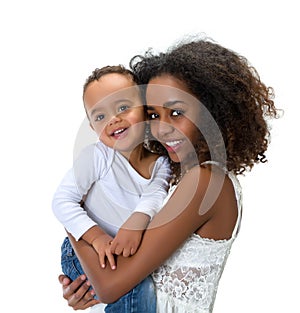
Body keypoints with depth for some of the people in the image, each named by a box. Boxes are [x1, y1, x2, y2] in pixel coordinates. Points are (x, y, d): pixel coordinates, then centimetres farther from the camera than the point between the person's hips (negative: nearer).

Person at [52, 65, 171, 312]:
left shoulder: (161, 163, -4)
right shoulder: (96, 156, -16)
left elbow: (155, 195, -22)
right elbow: (62, 201, -19)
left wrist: (138, 219, -43)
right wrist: (97, 236, -30)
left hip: (133, 254, 5)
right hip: (88, 251, -5)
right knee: (139, 290, -23)